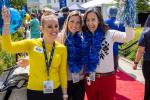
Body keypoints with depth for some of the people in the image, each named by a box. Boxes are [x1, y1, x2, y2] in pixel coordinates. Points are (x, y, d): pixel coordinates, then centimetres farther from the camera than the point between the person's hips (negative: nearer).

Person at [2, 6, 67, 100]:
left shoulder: (62, 48, -1)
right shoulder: (32, 44, -8)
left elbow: (63, 73, 5)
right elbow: (8, 47, -20)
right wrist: (6, 23, -28)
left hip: (55, 91, 2)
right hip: (34, 91, -1)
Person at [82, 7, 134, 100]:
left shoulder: (109, 34, -10)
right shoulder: (84, 37, 0)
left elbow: (128, 37, -28)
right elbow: (83, 59, 6)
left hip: (107, 79, -3)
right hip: (90, 79, 3)